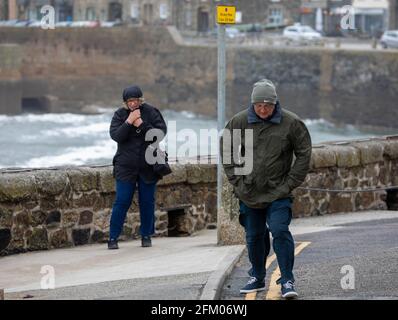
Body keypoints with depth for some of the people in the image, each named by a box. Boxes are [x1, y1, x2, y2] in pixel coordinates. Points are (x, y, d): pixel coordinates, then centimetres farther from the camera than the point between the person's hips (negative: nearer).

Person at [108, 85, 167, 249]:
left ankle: (146, 235, 20)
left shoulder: (151, 112, -2)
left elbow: (161, 132, -11)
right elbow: (115, 135, -12)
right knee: (122, 202, -4)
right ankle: (113, 238, 0)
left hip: (148, 166, 1)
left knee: (147, 202, 6)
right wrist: (129, 122, -22)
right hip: (126, 166, -1)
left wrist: (142, 124, -20)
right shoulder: (120, 114, 0)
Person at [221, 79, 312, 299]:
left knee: (280, 232, -15)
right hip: (249, 194, 3)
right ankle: (257, 278, 29)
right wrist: (237, 180, 2)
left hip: (278, 194, -3)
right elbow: (226, 151, 9)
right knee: (254, 237, 13)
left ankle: (287, 280, -8)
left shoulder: (290, 123, -8)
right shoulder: (239, 122, -3)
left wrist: (290, 183, -4)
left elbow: (303, 153, 0)